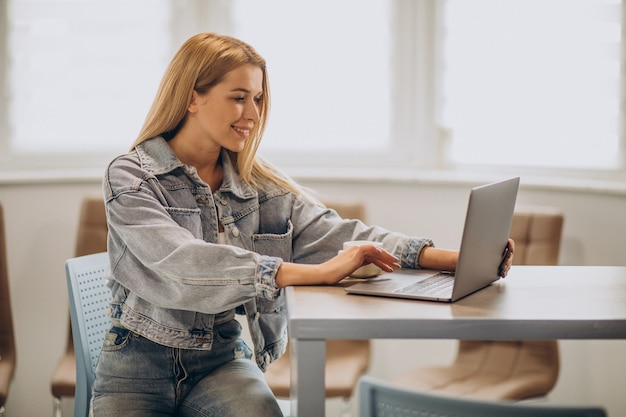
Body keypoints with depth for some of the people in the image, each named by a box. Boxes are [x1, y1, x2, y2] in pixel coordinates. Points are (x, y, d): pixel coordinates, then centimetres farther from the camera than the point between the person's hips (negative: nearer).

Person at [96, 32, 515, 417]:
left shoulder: (260, 182, 7)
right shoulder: (130, 177, -8)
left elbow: (336, 233, -3)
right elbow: (181, 266, -24)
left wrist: (458, 258, -17)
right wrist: (316, 273, -31)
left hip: (222, 363, 3)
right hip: (138, 367, -2)